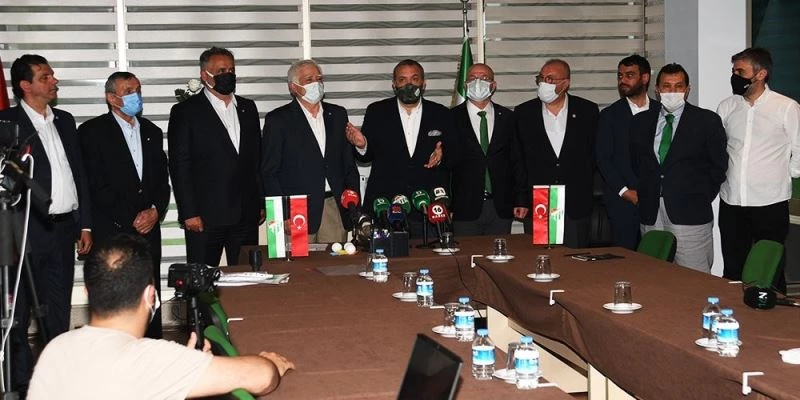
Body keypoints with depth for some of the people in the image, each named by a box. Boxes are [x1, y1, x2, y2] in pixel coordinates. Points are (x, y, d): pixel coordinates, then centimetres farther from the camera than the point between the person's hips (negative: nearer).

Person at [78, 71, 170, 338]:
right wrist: (131, 217, -9)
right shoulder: (93, 131, 0)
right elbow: (95, 184, -7)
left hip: (148, 228, 5)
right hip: (111, 230, -4)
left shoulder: (152, 132, 17)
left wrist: (155, 211, -2)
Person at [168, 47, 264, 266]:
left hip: (246, 215, 5)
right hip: (205, 216, -5)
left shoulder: (248, 108, 15)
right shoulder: (186, 112, -1)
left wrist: (261, 203, 11)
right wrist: (189, 213, -12)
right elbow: (179, 166, -6)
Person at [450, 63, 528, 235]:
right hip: (465, 208, -2)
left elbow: (517, 161, 9)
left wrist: (521, 200, 4)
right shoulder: (452, 118, 1)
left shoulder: (507, 118, 9)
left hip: (501, 208, 2)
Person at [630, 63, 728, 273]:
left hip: (690, 214, -4)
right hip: (651, 215, 4)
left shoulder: (707, 120, 0)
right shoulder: (640, 122, 11)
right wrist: (645, 194, 11)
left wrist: (702, 198, 0)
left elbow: (719, 165, 3)